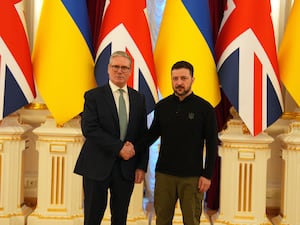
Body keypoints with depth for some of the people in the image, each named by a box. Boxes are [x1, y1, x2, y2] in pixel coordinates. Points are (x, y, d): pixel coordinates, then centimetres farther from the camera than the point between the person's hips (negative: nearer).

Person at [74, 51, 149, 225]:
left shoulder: (139, 98, 8)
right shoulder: (94, 96, -2)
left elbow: (143, 135, 8)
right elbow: (89, 129, -14)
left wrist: (142, 166, 1)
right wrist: (119, 148, -18)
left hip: (127, 169, 3)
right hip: (98, 167, -3)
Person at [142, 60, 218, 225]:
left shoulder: (204, 108, -4)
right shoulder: (162, 106, 4)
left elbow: (212, 145, -3)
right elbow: (152, 134, 12)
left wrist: (207, 175, -7)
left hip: (192, 176, -2)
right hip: (164, 174, 3)